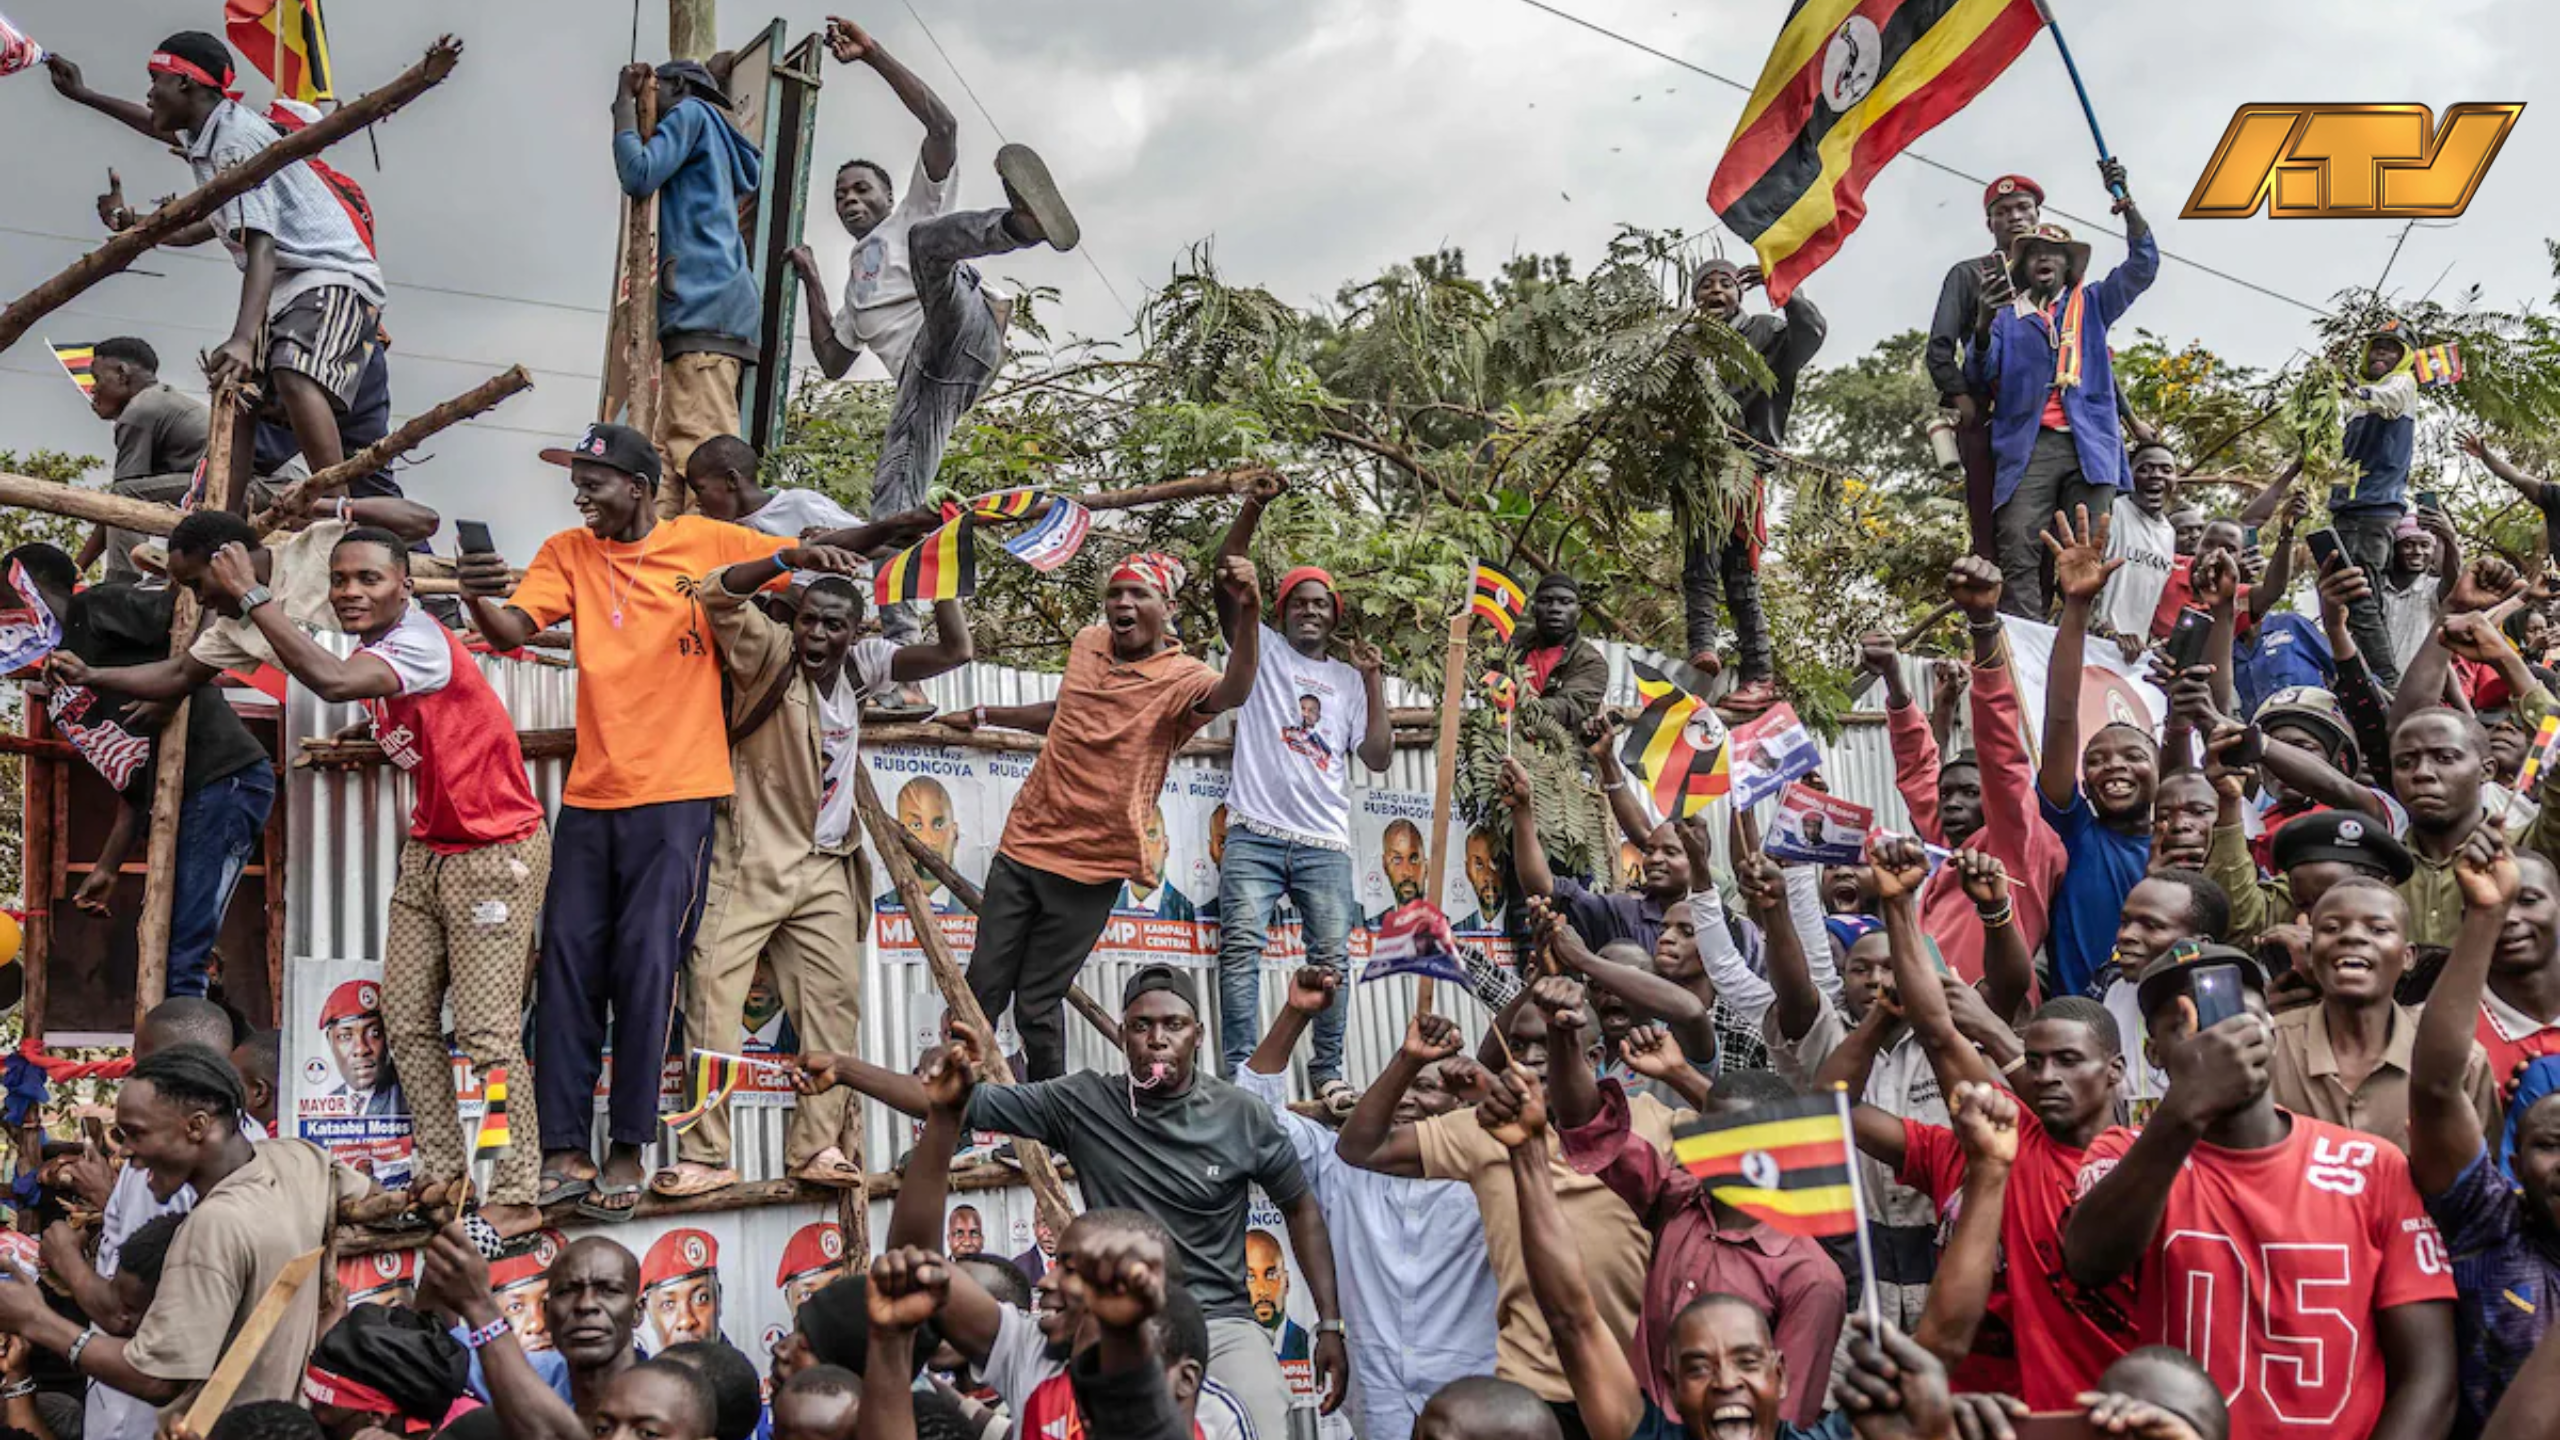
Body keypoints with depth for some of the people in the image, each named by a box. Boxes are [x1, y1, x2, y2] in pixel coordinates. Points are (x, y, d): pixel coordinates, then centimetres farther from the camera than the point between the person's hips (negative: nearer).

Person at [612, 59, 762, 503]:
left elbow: (638, 176, -6)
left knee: (699, 449, -21)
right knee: (668, 451, 2)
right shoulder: (715, 143, 32)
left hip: (706, 305, -10)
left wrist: (624, 103, 7)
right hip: (699, 309, 10)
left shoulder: (692, 111, 6)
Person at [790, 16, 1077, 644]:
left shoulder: (914, 212, 27)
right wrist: (812, 282, 37)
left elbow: (942, 125, 12)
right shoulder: (856, 284, 43)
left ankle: (1021, 220, -66)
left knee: (927, 241, -35)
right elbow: (832, 363, 39)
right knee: (891, 493, -13)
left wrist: (871, 55, 7)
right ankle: (897, 634, -22)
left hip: (958, 331, -6)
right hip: (920, 379, 6)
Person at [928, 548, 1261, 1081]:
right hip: (1022, 846, 5)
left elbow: (1233, 693, -36)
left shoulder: (1181, 678, -11)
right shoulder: (1088, 643, 7)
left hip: (1090, 869, -5)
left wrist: (1248, 616, -53)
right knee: (982, 989, 8)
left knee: (1037, 1006, 1)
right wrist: (983, 716, 32)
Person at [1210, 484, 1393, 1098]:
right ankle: (1239, 1071, -13)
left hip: (1324, 843, 3)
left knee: (1332, 955, -2)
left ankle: (1327, 1072, 7)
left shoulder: (1349, 680, 19)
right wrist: (1252, 507, -12)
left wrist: (1372, 680, 4)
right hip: (1254, 834, -2)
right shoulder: (1262, 651, 13)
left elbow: (1378, 758, 9)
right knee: (1241, 945, -12)